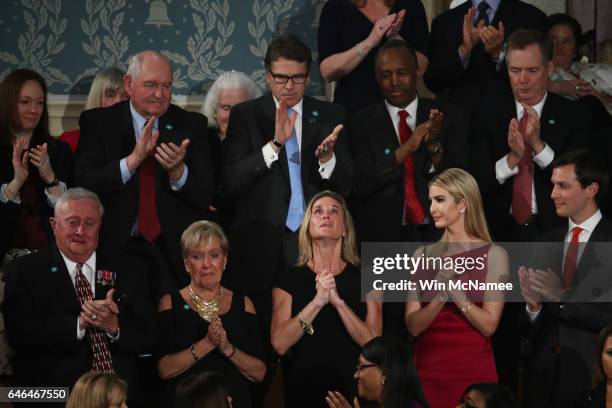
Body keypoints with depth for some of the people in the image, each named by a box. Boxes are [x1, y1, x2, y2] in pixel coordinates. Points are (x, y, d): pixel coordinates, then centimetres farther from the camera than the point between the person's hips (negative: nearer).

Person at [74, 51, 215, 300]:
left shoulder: (191, 125, 9)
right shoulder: (98, 123, 5)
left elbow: (205, 197, 3)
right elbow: (84, 184, -8)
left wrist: (178, 172, -17)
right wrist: (132, 159, -20)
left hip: (174, 251, 1)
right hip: (116, 248, -1)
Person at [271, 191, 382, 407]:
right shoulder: (289, 279, 3)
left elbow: (373, 342, -8)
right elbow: (279, 344, -9)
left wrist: (338, 301, -19)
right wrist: (317, 302, -19)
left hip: (352, 388, 0)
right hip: (303, 389, 0)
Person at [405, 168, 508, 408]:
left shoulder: (493, 255, -4)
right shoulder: (424, 255, 6)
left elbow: (489, 325, -10)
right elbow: (413, 325, -1)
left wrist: (455, 291, -18)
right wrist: (440, 298, -18)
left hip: (472, 370, -3)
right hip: (427, 369, 3)